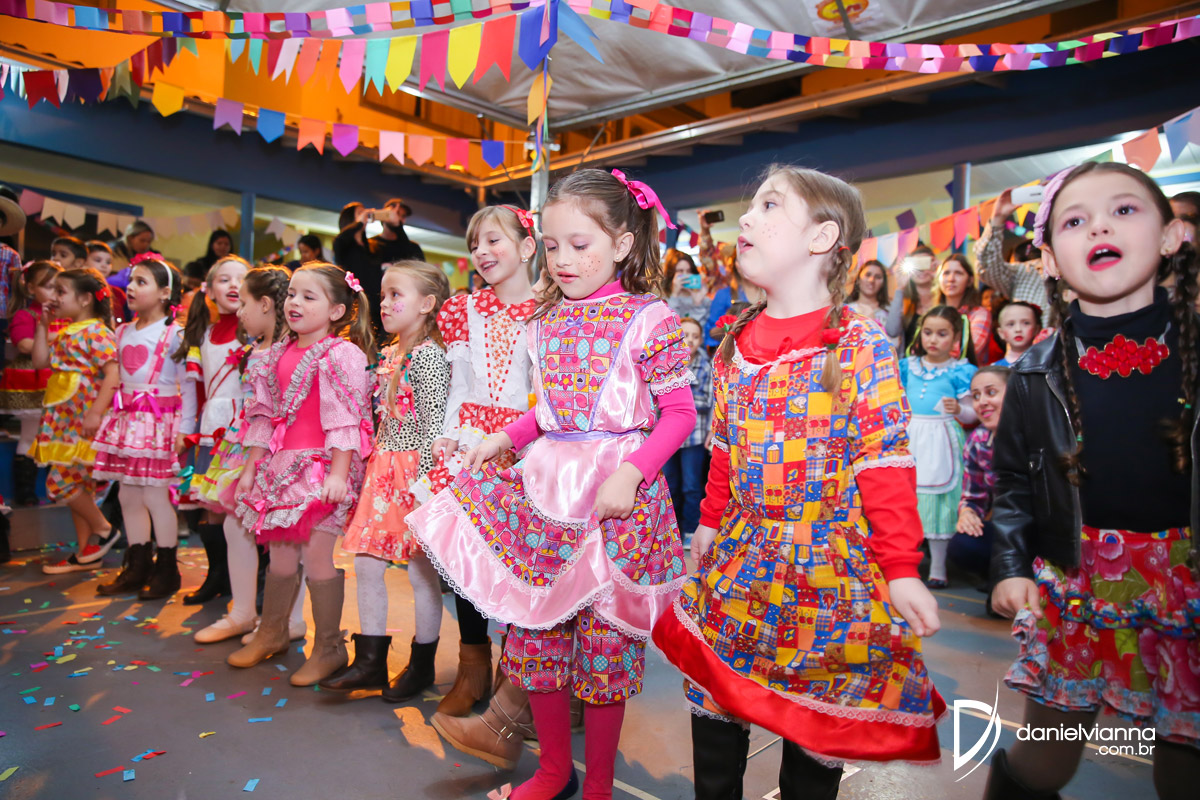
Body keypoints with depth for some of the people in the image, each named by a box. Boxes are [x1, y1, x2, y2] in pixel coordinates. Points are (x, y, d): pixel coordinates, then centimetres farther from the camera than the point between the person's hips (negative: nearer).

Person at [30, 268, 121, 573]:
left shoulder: (96, 332, -13)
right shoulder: (64, 333, 15)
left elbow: (113, 375, -21)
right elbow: (40, 361, 15)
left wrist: (96, 413, -27)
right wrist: (43, 324, 12)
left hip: (83, 423, -9)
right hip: (65, 421, 9)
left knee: (60, 482, -9)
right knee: (76, 484, 12)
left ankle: (104, 529, 11)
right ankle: (85, 553, 21)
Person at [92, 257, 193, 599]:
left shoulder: (174, 334, -8)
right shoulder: (123, 332, 13)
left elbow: (188, 385, -9)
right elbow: (118, 379, 20)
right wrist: (116, 415, 16)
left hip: (160, 420, -7)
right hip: (127, 418, 7)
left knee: (155, 495, -4)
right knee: (128, 496, 10)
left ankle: (166, 571, 9)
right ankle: (137, 567, 23)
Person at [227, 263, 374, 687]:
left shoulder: (342, 355, -11)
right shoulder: (279, 354, 11)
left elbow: (345, 420, -16)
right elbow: (263, 415, 16)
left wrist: (337, 474, -20)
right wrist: (250, 467, 15)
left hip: (322, 466, -7)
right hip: (282, 465, 7)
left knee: (316, 554, -3)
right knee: (280, 553, 17)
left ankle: (329, 648, 15)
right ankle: (271, 633, 38)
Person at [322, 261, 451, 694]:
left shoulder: (429, 354, -12)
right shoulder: (388, 354, 13)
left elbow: (434, 422, -17)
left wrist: (423, 477, -19)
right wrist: (369, 468, 18)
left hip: (414, 470, -9)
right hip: (383, 469, 9)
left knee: (422, 572, 4)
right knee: (366, 564, 10)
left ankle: (422, 664, 21)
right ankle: (369, 661, 23)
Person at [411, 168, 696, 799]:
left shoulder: (649, 320, -8)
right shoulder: (546, 321, 10)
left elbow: (679, 413, -9)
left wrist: (630, 473, -20)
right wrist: (506, 436, 7)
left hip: (617, 492, -5)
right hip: (546, 484, 6)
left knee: (604, 635, 5)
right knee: (533, 627, 11)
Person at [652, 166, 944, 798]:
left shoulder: (860, 346, -12)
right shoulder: (735, 345, 4)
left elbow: (885, 462, -12)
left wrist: (900, 568, -12)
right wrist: (710, 523, 16)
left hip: (826, 567, -4)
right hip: (740, 554, 5)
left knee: (819, 722, 11)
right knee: (713, 700, 15)